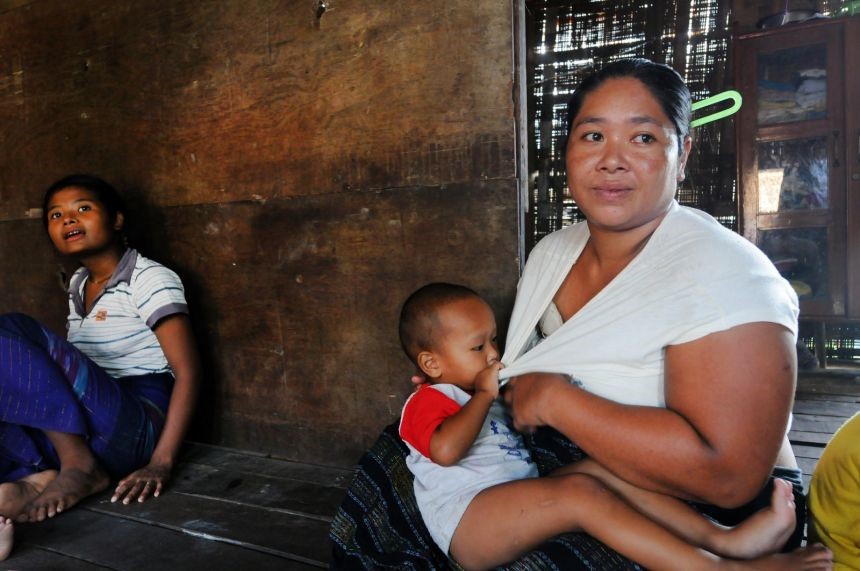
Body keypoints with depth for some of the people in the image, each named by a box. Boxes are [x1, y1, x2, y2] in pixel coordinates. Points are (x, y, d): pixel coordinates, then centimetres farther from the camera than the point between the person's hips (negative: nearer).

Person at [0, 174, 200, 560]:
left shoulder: (150, 279, -6)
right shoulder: (77, 284, 17)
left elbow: (187, 370, -13)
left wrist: (160, 463, -21)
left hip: (134, 429, -7)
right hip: (73, 428, 7)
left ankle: (80, 469, -17)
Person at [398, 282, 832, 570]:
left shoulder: (478, 395, 27)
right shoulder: (426, 401, -1)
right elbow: (446, 450, -22)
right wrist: (483, 396, -10)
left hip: (514, 505, 9)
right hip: (468, 523, -9)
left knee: (601, 469, -13)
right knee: (579, 492, -29)